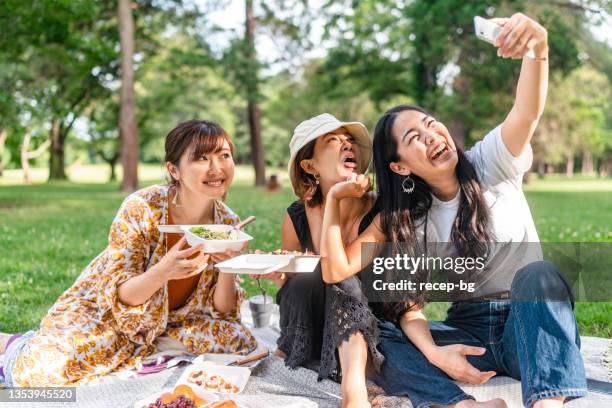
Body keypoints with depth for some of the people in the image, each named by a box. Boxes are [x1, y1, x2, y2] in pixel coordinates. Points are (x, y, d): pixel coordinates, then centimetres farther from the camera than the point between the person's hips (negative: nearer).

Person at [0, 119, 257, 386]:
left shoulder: (228, 222, -12)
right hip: (106, 312, -4)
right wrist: (163, 272, -42)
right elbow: (120, 296, -21)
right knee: (44, 370, -27)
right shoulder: (141, 209, -25)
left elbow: (222, 311, -7)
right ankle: (22, 348, 12)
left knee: (241, 342, -15)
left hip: (171, 320, 5)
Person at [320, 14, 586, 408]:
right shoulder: (403, 219, 2)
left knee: (538, 274, -35)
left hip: (529, 329, -2)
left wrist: (538, 47, -45)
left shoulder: (492, 163, -4)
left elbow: (528, 113, -26)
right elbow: (336, 270, -8)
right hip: (468, 334, 3)